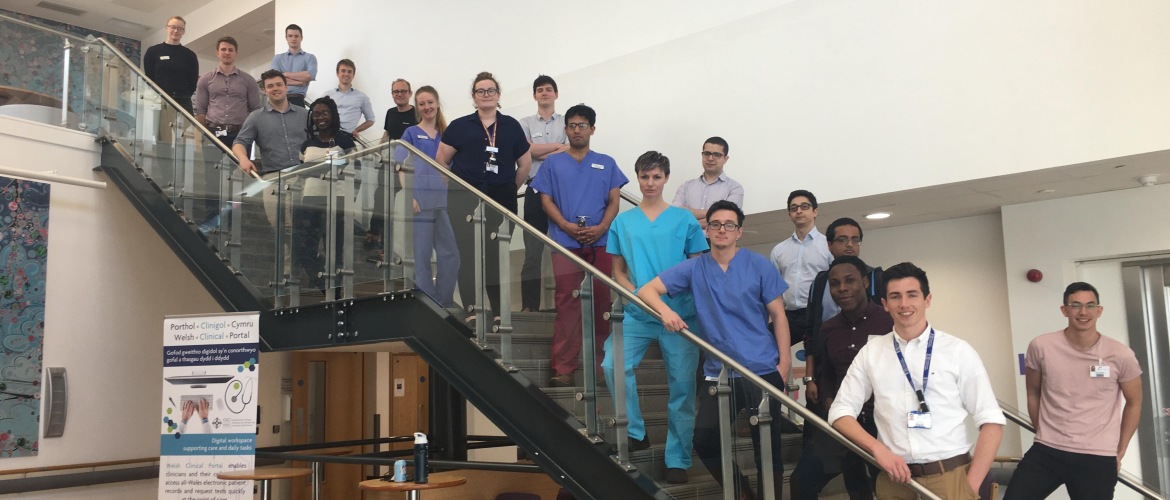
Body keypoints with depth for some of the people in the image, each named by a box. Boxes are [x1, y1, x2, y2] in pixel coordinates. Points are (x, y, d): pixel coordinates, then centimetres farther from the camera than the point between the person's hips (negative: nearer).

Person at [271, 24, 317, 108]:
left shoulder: (309, 58, 10)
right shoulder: (277, 58, 15)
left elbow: (310, 76, -9)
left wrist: (285, 74, -1)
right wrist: (301, 81, -8)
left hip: (298, 100, -2)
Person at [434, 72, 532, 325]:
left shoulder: (511, 126, 8)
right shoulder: (460, 126, 3)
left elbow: (525, 163, 14)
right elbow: (440, 161, 7)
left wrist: (510, 188, 11)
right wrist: (456, 187, 7)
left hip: (502, 202, 1)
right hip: (466, 202, -1)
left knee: (498, 254, 4)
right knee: (468, 254, -3)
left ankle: (499, 311, 13)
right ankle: (471, 310, 4)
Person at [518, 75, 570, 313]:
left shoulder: (567, 123, 11)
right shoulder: (525, 123, 11)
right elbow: (527, 151, -6)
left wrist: (540, 153, -5)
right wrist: (558, 146, -3)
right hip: (536, 190, 0)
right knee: (532, 251, 0)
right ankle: (529, 306, 4)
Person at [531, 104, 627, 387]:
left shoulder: (606, 163, 14)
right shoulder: (553, 163, 12)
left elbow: (614, 201, 8)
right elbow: (546, 200, 6)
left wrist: (601, 228, -10)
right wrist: (567, 226, -11)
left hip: (600, 242, 2)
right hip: (566, 243, -1)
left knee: (601, 303, 5)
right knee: (567, 304, -6)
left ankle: (601, 363, 16)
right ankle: (563, 369, -6)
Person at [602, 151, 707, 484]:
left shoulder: (684, 219, 5)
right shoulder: (622, 222, 9)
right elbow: (618, 272, 11)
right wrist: (637, 294, -6)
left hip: (680, 314, -1)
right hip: (637, 314, 1)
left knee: (681, 386, 1)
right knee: (613, 365, -19)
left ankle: (678, 460, 13)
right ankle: (635, 433, 1)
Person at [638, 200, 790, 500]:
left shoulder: (759, 266, 0)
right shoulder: (695, 268, 3)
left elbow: (778, 316, 2)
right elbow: (647, 290, 0)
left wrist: (784, 364, -6)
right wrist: (665, 310, -21)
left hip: (763, 371, -2)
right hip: (719, 374, 2)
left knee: (767, 447, 4)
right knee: (704, 442, -3)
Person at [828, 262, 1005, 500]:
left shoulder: (958, 351, 0)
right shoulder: (871, 352, 5)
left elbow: (991, 420, 0)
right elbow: (841, 412, 6)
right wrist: (878, 449, -10)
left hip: (950, 476, -2)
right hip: (894, 478, 2)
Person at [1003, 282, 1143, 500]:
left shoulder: (1120, 355, -5)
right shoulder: (1041, 347, -5)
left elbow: (1134, 403, 10)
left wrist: (1119, 452, 10)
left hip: (1097, 458, 0)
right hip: (1046, 452, 1)